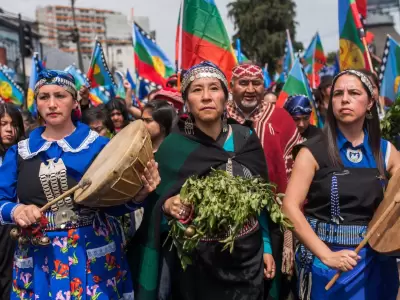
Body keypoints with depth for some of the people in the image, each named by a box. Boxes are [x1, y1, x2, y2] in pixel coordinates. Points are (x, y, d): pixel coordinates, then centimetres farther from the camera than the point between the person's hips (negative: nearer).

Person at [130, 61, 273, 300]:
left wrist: (266, 246, 4)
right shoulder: (173, 146, -10)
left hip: (248, 257, 3)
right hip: (196, 263, -2)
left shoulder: (247, 139, -3)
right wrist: (168, 206, -28)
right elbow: (155, 206, -7)